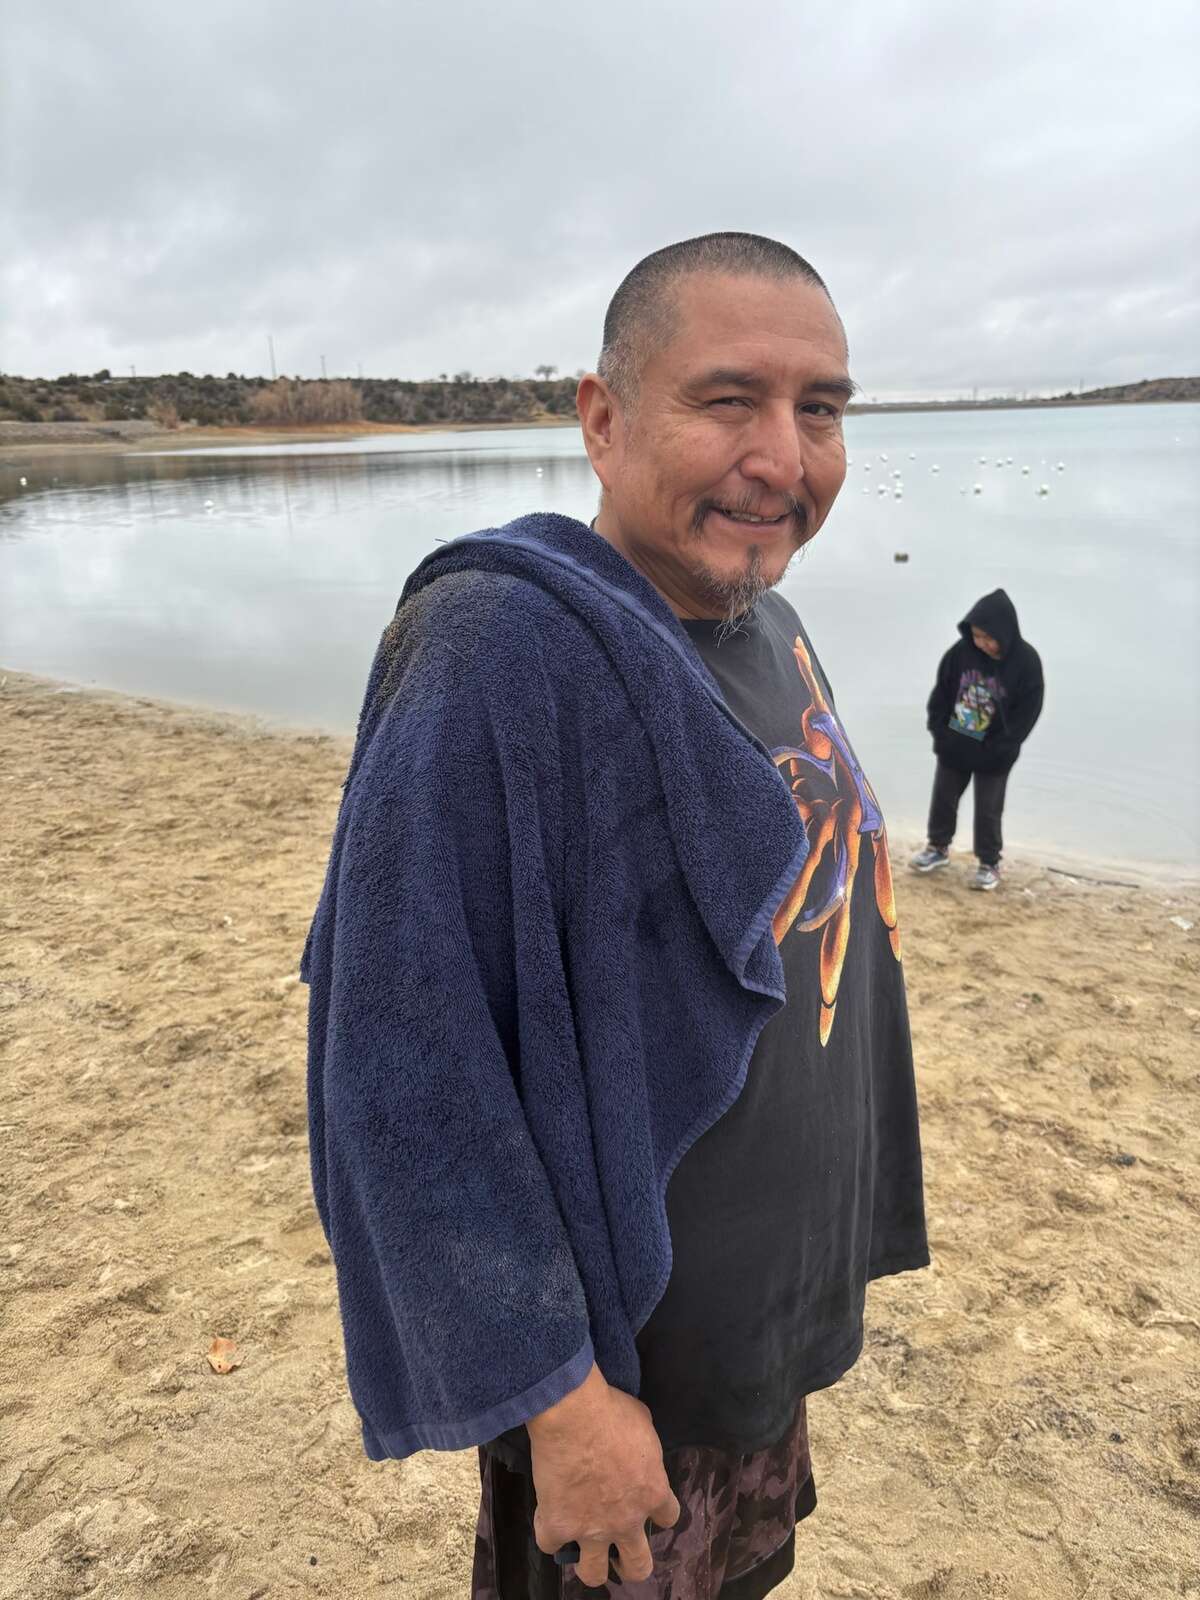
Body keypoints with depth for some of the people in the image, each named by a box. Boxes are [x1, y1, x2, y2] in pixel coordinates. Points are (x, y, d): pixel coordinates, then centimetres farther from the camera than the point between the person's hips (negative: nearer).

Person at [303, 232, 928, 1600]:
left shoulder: (764, 630, 1)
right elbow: (404, 1053, -27)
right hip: (622, 1348, -7)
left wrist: (833, 1245, 15)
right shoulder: (501, 645, -26)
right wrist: (557, 1389, -21)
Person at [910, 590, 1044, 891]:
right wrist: (938, 730, -5)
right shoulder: (960, 652, -12)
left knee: (988, 810, 7)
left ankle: (989, 863, 25)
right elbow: (941, 692, 1)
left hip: (993, 755, -3)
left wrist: (999, 748, -15)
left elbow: (1027, 712, -13)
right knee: (943, 798, 17)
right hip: (953, 745, 3)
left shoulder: (1026, 661, -18)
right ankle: (938, 847, 38)